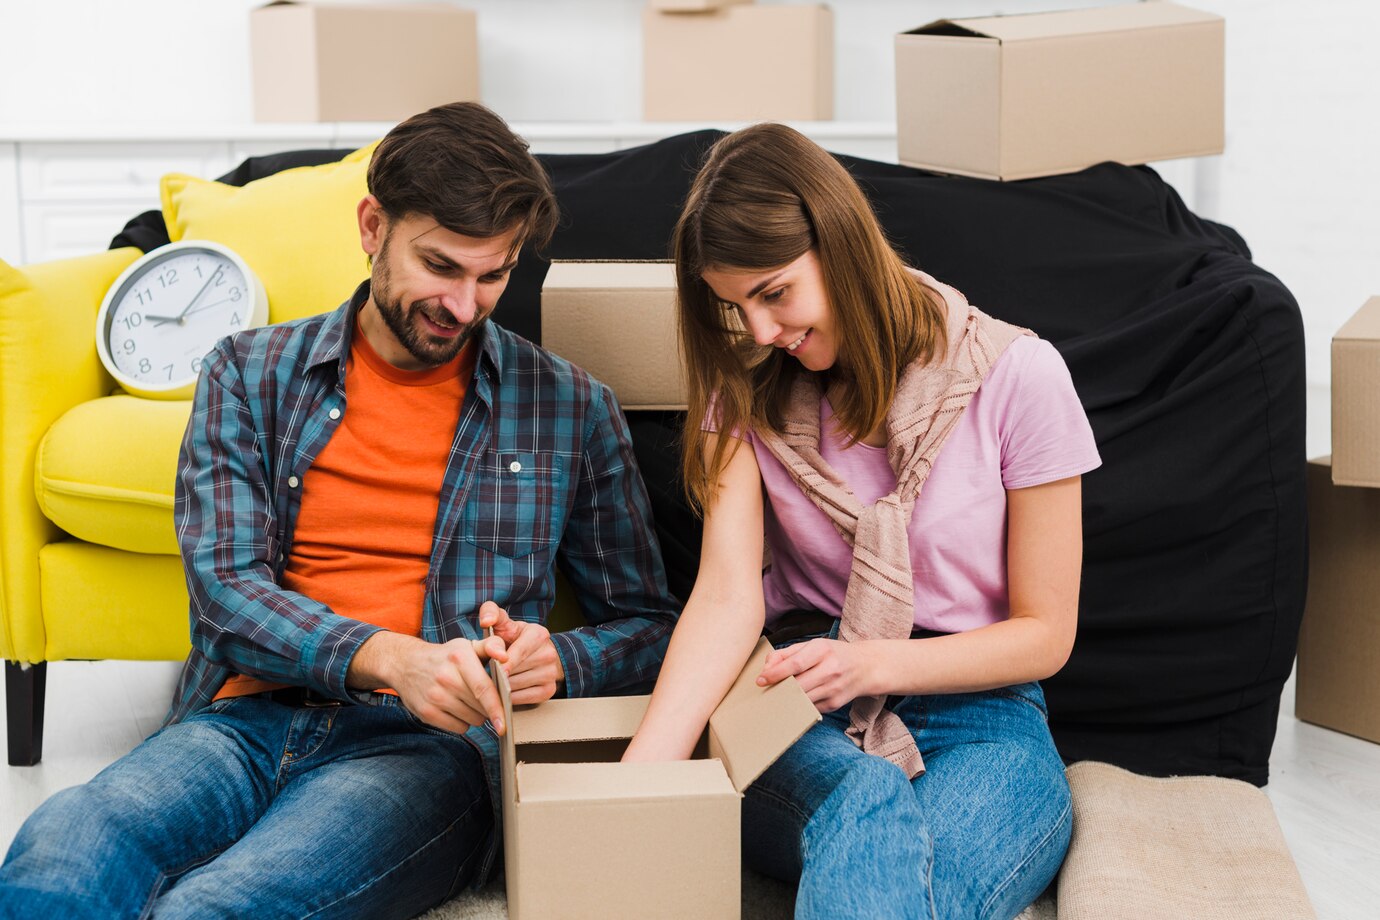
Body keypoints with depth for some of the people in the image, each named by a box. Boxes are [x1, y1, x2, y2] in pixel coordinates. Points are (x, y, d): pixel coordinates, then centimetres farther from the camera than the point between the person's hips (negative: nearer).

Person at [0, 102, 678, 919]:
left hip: (428, 740, -1)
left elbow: (648, 627, 17)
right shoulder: (249, 374, 14)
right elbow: (225, 584, 1)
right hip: (245, 721, 2)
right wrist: (388, 659, -18)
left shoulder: (570, 407, 13)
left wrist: (555, 661, -8)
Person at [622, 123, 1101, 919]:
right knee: (867, 800, -39)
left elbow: (1045, 634, 2)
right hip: (805, 723, 2)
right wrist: (636, 785, -24)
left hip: (979, 721, -1)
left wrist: (876, 662, -14)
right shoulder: (749, 390, 7)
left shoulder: (1015, 375, -3)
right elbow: (727, 595, -8)